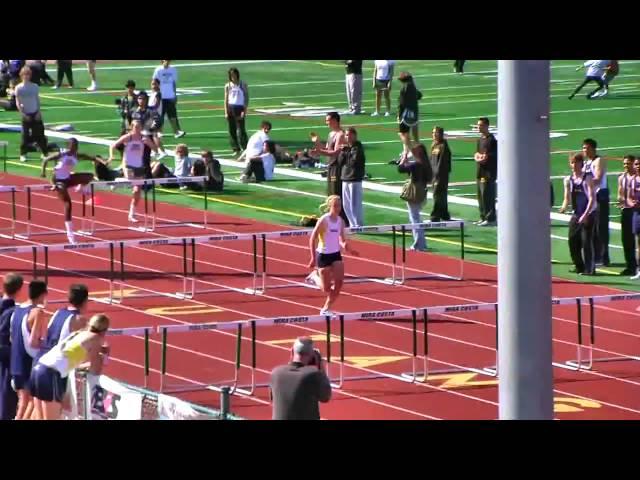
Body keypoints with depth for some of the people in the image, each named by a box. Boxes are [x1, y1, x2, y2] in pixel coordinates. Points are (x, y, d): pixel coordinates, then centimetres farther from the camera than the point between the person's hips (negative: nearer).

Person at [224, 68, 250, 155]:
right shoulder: (228, 86, 6)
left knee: (241, 130, -8)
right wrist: (226, 112, 0)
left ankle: (245, 148, -6)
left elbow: (246, 98, 0)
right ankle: (236, 149, 10)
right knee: (232, 130, 3)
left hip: (239, 108, -3)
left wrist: (244, 111, -8)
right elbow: (226, 99, 7)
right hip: (230, 108, 3)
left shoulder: (243, 85, -1)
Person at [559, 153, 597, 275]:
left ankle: (589, 268, -5)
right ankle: (579, 266, 16)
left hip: (588, 214, -6)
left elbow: (592, 198, -14)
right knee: (573, 240, 3)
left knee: (586, 241, -10)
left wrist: (586, 214, -22)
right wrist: (564, 207, -10)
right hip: (576, 214, 6)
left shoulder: (587, 178, -10)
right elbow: (567, 198, 12)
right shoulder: (568, 180, 7)